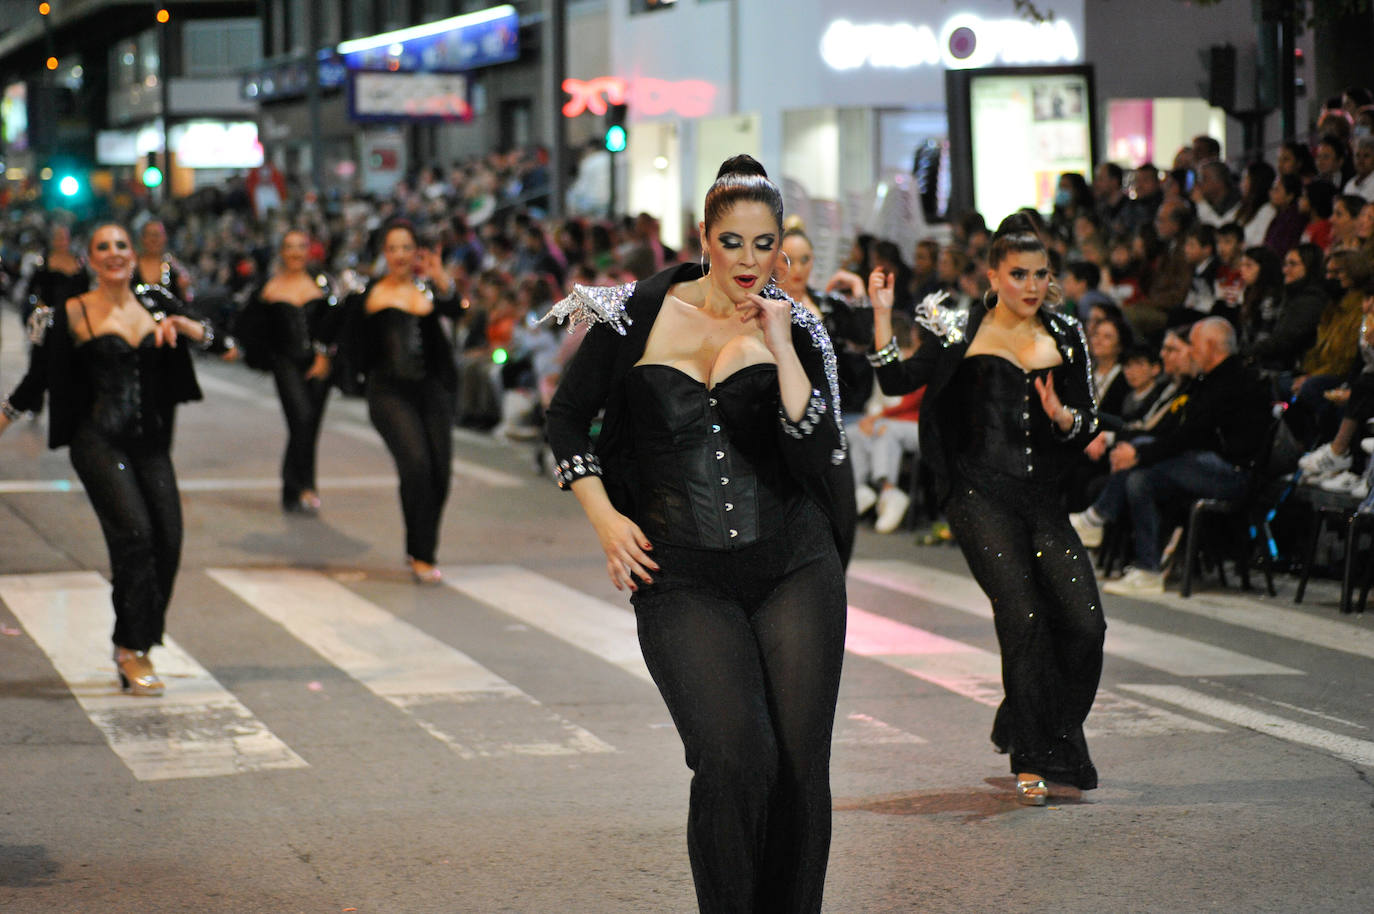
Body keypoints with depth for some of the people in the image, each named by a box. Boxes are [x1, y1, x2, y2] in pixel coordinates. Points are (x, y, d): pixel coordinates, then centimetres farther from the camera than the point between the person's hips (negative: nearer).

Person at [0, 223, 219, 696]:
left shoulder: (154, 304, 11)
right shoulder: (70, 315, -1)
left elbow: (210, 337, 7)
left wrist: (178, 323, -12)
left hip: (151, 441, 5)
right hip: (99, 440, -5)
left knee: (167, 542, -4)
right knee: (134, 531, -19)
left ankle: (136, 646, 12)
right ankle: (132, 651, -9)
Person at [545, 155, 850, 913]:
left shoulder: (794, 330, 5)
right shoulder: (639, 315, 2)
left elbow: (819, 462, -7)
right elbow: (567, 418, 10)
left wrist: (781, 351, -11)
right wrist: (605, 517, 0)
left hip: (792, 567, 2)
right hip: (681, 578, -2)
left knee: (800, 765, -3)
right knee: (736, 758, -19)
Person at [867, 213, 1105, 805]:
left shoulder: (1065, 337, 13)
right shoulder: (964, 333, 5)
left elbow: (1088, 426, 13)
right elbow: (896, 381, -3)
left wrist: (1061, 416, -8)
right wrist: (882, 315, -12)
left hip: (1044, 498, 4)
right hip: (982, 495, -4)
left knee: (1084, 623, -6)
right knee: (1024, 617, -15)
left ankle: (1025, 730, 19)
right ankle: (1029, 763, -3)